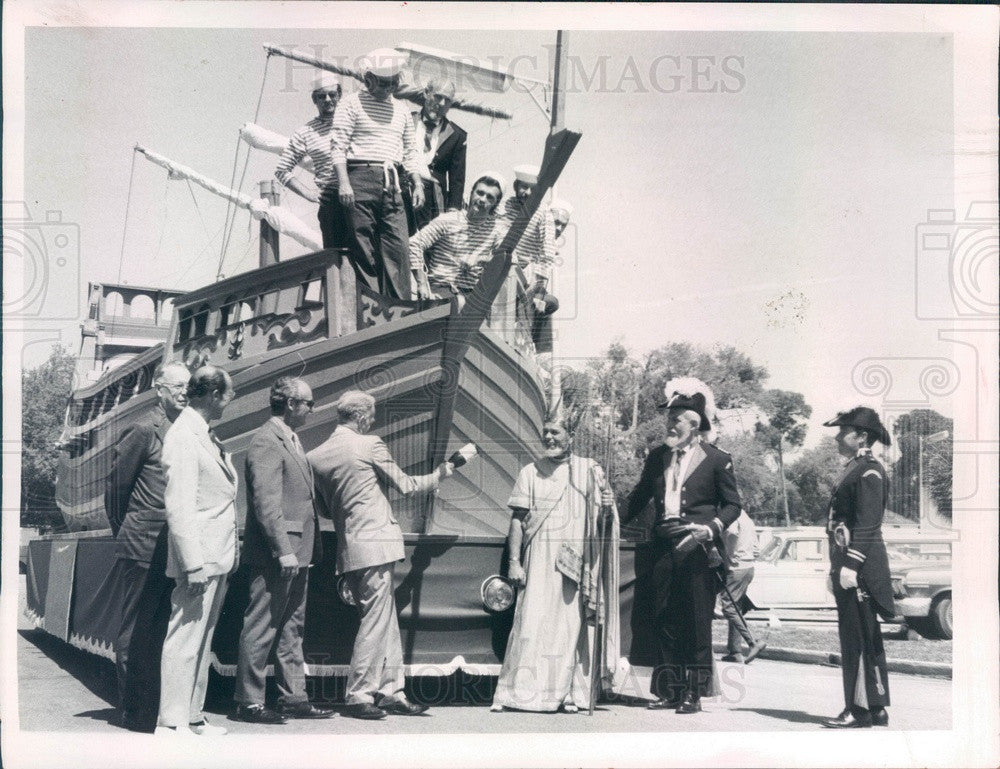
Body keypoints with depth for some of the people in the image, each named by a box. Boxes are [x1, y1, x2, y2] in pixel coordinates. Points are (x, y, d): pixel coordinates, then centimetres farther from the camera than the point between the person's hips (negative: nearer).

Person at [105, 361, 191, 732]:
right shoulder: (143, 431, -7)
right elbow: (116, 485, -1)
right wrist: (125, 533, 7)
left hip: (175, 549, 6)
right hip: (144, 549, -6)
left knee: (163, 631, 11)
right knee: (136, 632, 0)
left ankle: (158, 707, 18)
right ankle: (135, 712, 6)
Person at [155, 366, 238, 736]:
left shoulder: (205, 435, 15)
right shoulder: (183, 436, -14)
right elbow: (179, 507, -19)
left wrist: (229, 552, 14)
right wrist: (193, 564, -23)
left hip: (216, 558, 10)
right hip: (199, 557, -10)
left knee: (202, 640, 14)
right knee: (184, 640, -6)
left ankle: (192, 717, 22)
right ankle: (171, 723, -1)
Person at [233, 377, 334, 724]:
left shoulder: (291, 440, 17)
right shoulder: (266, 442, -14)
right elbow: (266, 503, -20)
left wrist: (312, 546, 16)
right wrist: (283, 550, -23)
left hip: (296, 553, 10)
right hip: (274, 555, -10)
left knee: (292, 627, 14)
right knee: (261, 627, -3)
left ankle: (293, 697, 21)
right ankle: (249, 702, 5)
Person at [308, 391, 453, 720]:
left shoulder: (315, 456, 8)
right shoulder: (369, 445, -9)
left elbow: (324, 507, 15)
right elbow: (403, 484, 2)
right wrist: (439, 474, 17)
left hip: (347, 547, 7)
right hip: (375, 544, -7)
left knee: (386, 620, 13)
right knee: (376, 620, -2)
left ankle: (391, 691, 16)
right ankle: (359, 696, 0)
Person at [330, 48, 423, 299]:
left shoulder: (401, 109, 20)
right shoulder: (352, 103, 3)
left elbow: (410, 151, 23)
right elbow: (339, 146, -4)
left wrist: (418, 184, 12)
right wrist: (343, 182, -15)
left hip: (391, 184, 5)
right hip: (360, 178, -5)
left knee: (398, 246, -4)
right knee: (363, 247, -5)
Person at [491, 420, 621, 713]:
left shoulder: (589, 472, 7)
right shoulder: (530, 472, 7)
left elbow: (602, 521, 10)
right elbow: (517, 519, 4)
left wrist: (607, 508, -13)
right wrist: (514, 562, -4)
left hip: (575, 561, 1)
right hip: (538, 560, -1)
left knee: (571, 625, 2)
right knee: (532, 622, -6)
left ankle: (567, 693, 8)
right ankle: (523, 691, -2)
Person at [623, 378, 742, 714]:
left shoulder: (716, 459, 0)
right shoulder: (657, 457, 13)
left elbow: (732, 504, 3)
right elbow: (639, 497, 21)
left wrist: (710, 528, -12)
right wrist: (615, 522, 11)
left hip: (698, 550, -4)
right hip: (665, 549, 5)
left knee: (697, 622, -1)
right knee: (665, 620, 6)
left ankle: (694, 693, 5)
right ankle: (670, 691, 14)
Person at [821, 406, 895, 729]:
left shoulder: (869, 471, -12)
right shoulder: (853, 469, 18)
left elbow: (867, 525, -19)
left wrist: (851, 566, -23)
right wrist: (837, 567, 21)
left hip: (860, 566, -10)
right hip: (848, 564, 10)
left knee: (859, 639, -6)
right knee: (860, 639, 13)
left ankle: (861, 710, -2)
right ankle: (876, 708, 19)